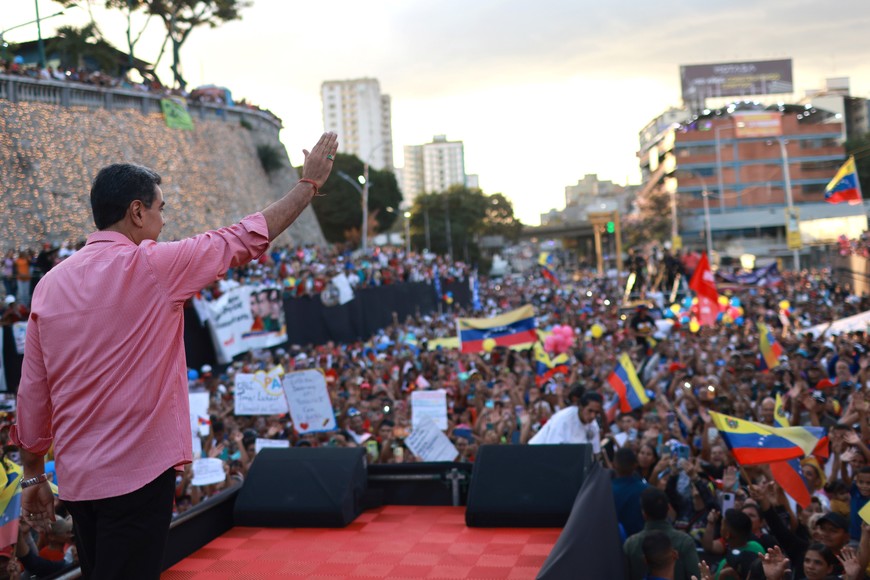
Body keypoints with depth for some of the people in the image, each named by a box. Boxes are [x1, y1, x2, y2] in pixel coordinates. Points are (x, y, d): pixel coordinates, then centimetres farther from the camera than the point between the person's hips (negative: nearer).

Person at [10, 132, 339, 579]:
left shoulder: (50, 283, 6)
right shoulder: (152, 266, -12)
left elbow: (32, 392, 8)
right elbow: (247, 238, -4)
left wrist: (33, 475, 18)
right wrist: (310, 182, 8)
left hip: (76, 478, 7)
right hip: (137, 474, -7)